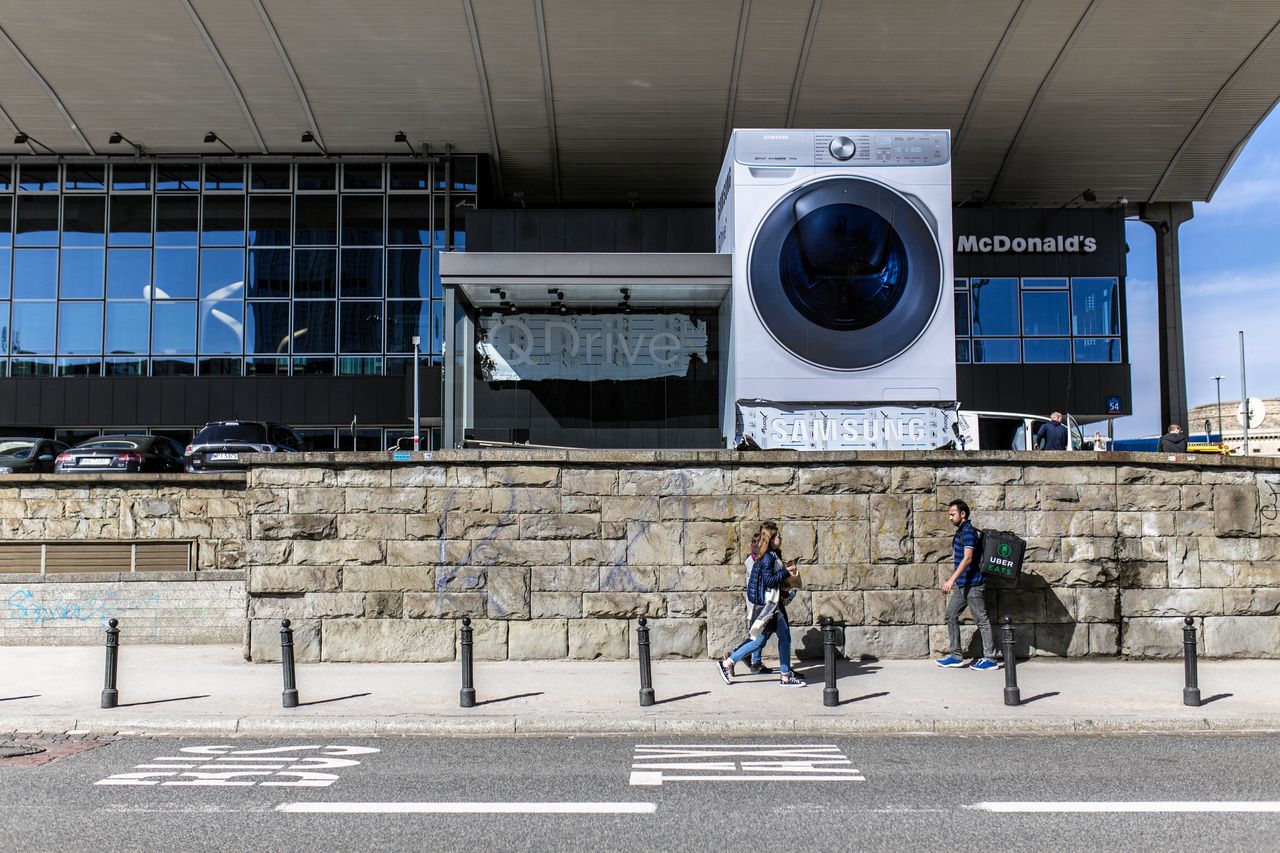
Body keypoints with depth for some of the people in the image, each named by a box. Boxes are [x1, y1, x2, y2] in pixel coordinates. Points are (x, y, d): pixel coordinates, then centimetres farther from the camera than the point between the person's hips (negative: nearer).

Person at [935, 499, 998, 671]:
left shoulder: (968, 531, -16)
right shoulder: (960, 531, 14)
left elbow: (967, 558, -26)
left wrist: (951, 580, -31)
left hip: (973, 584, -10)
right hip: (962, 584, 10)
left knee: (981, 620, -3)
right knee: (951, 615, 9)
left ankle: (990, 659, 3)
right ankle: (955, 656, 14)